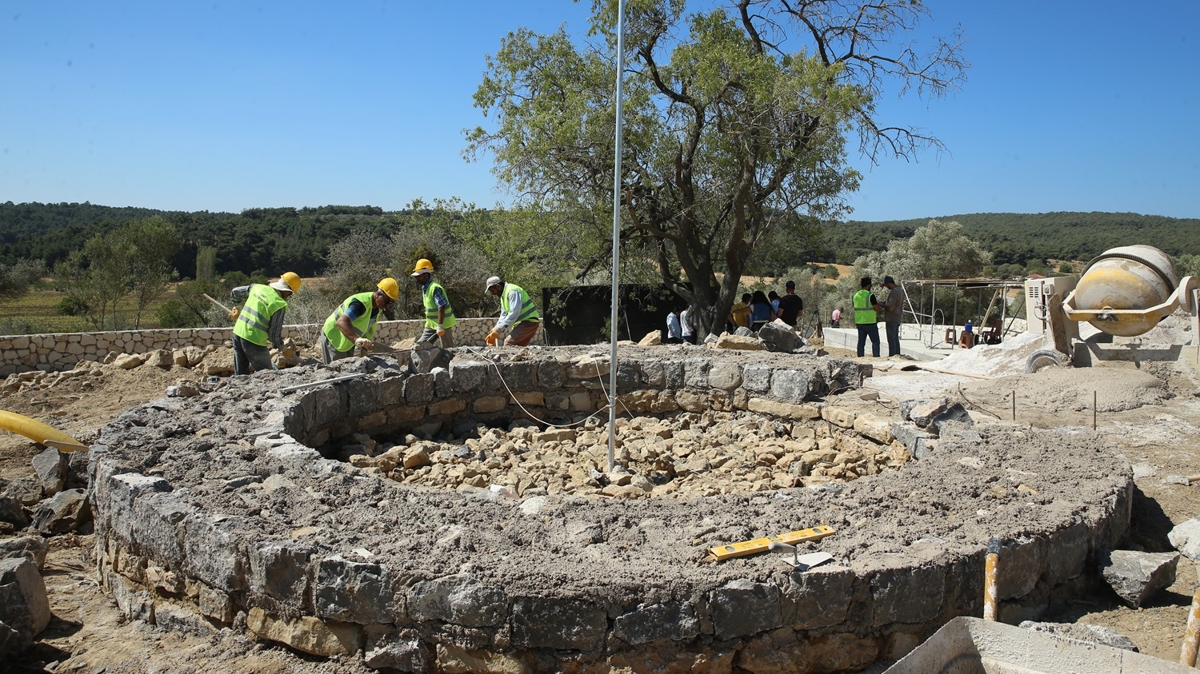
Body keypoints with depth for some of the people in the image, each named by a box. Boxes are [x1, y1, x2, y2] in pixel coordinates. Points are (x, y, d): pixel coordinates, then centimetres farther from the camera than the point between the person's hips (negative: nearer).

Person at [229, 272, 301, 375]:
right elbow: (274, 333, -9)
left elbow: (234, 293, 19)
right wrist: (280, 345, 10)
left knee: (240, 374, 16)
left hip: (237, 333, 7)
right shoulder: (279, 304, -13)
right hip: (254, 340, -7)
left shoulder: (257, 287, 5)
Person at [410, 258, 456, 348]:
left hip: (443, 323, -10)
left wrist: (440, 326, -29)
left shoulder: (435, 288, -21)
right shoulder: (425, 288, 10)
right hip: (431, 324, 10)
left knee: (448, 349, -2)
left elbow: (441, 307, -27)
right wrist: (428, 323, 21)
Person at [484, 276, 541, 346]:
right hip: (522, 323, 10)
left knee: (508, 342, -22)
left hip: (529, 322, -10)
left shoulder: (512, 291, -17)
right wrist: (495, 331, 2)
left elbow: (514, 313, -27)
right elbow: (504, 316, 17)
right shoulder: (503, 296, 15)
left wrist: (498, 330, -26)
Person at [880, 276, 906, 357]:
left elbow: (890, 308, -27)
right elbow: (905, 297, 30)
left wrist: (883, 303, -7)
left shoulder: (893, 292, -23)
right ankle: (897, 355, 17)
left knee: (891, 339, -7)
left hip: (891, 319, -10)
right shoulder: (900, 289, 8)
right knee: (895, 338, 14)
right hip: (898, 318, 10)